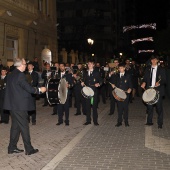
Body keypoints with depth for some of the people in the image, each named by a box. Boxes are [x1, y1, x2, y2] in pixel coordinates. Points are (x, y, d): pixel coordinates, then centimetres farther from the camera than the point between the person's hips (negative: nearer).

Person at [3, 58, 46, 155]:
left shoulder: (11, 75, 10)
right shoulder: (20, 75, -18)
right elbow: (29, 89, -18)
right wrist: (40, 90, -4)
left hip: (12, 105, 9)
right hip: (20, 106, -9)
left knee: (15, 126, 15)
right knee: (24, 127, 0)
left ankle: (12, 148, 21)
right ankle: (29, 149, 8)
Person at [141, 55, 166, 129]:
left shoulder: (161, 69, 2)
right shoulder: (147, 69, 10)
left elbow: (164, 80, 0)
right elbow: (145, 78, 12)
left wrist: (159, 83, -20)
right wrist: (144, 83, -10)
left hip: (158, 90, -3)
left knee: (159, 107, 0)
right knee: (149, 106, 9)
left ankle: (160, 123, 9)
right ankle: (149, 122, 21)